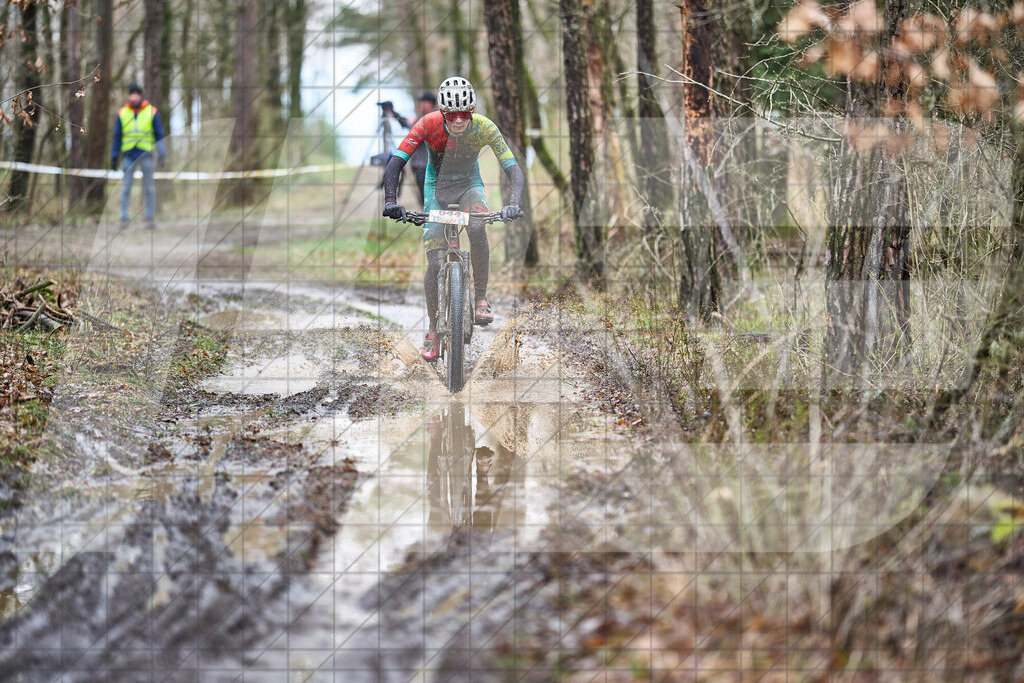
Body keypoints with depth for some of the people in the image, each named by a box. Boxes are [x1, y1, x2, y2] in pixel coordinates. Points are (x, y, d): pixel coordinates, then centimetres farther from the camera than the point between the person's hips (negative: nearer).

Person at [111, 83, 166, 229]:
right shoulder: (122, 113, 6)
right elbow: (117, 136, 11)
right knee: (126, 187, -1)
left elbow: (159, 135, 5)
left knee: (149, 188, 2)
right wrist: (114, 157, 8)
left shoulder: (151, 112, 1)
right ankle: (124, 217, 2)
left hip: (146, 155, -1)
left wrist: (161, 155, -1)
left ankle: (150, 217, 9)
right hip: (128, 155, 1)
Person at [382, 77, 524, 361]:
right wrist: (390, 201, -42)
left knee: (477, 228, -35)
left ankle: (481, 298, -19)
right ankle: (433, 331, 11)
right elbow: (396, 162, -28)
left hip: (469, 186, 0)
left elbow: (513, 169, -27)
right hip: (437, 190, 0)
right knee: (435, 264, -8)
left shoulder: (485, 128, -24)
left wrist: (513, 203, -45)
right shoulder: (428, 125, -26)